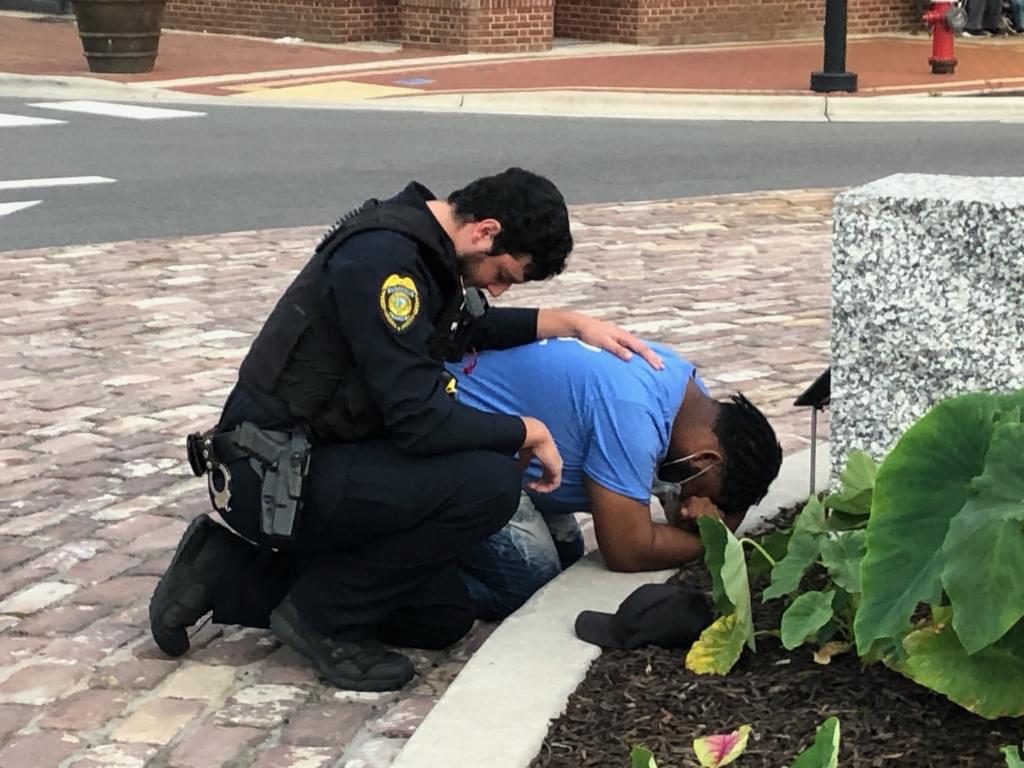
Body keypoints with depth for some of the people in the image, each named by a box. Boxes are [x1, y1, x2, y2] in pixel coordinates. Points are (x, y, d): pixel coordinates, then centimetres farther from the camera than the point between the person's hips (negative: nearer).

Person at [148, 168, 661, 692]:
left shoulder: (416, 243, 6)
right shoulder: (380, 261, -23)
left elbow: (473, 326, 27)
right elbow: (420, 420, -26)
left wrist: (571, 323, 14)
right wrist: (530, 432, -11)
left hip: (308, 462, 10)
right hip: (272, 476, -10)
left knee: (442, 618, 11)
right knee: (490, 483, -22)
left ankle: (230, 573, 13)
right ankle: (323, 616, -7)